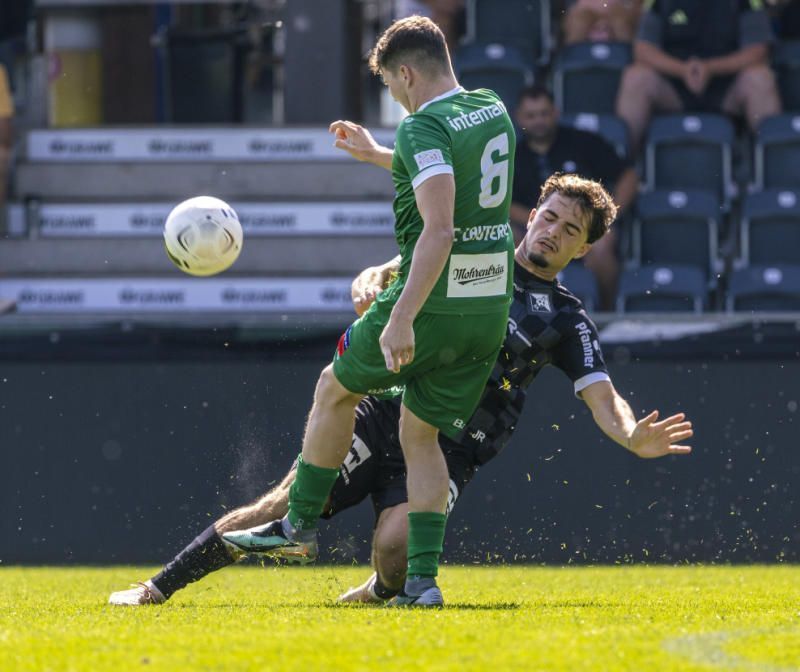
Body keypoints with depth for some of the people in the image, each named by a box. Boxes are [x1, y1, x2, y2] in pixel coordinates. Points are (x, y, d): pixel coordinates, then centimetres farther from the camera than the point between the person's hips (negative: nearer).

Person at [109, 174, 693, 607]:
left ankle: (382, 591, 8)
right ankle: (159, 588, -4)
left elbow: (602, 397, -1)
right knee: (285, 505, -12)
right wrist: (372, 284, -10)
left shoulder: (567, 320, 10)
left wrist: (633, 437, -23)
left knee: (395, 550, -27)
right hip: (387, 411, 1)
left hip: (449, 451, -1)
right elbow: (380, 279, 16)